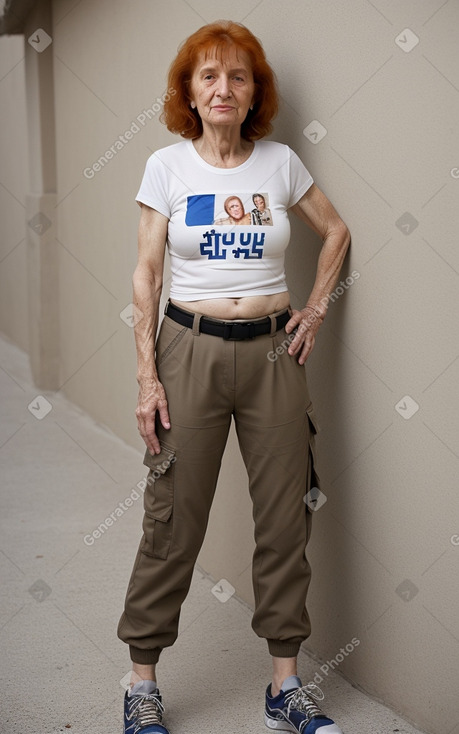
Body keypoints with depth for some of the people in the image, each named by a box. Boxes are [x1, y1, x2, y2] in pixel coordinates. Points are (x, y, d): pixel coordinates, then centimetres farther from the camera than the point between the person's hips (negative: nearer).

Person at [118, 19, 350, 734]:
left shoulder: (281, 162, 5)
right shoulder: (167, 165, 1)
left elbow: (336, 231, 19)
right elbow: (145, 274, -1)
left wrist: (316, 309, 8)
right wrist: (147, 376, -6)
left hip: (273, 352, 2)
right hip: (190, 348, -2)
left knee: (285, 515, 5)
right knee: (174, 520, 0)